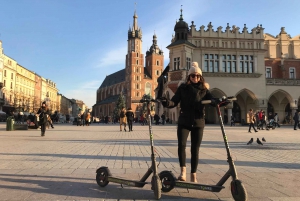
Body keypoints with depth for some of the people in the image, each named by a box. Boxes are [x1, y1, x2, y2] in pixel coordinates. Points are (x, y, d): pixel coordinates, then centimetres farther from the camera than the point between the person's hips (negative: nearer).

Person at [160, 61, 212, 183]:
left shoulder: (204, 89, 6)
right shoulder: (183, 88, 4)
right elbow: (174, 102, -4)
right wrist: (166, 103, -26)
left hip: (198, 122, 1)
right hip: (184, 121, 0)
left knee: (195, 149, 4)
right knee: (181, 144, -16)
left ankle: (193, 174, 16)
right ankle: (183, 170, 2)